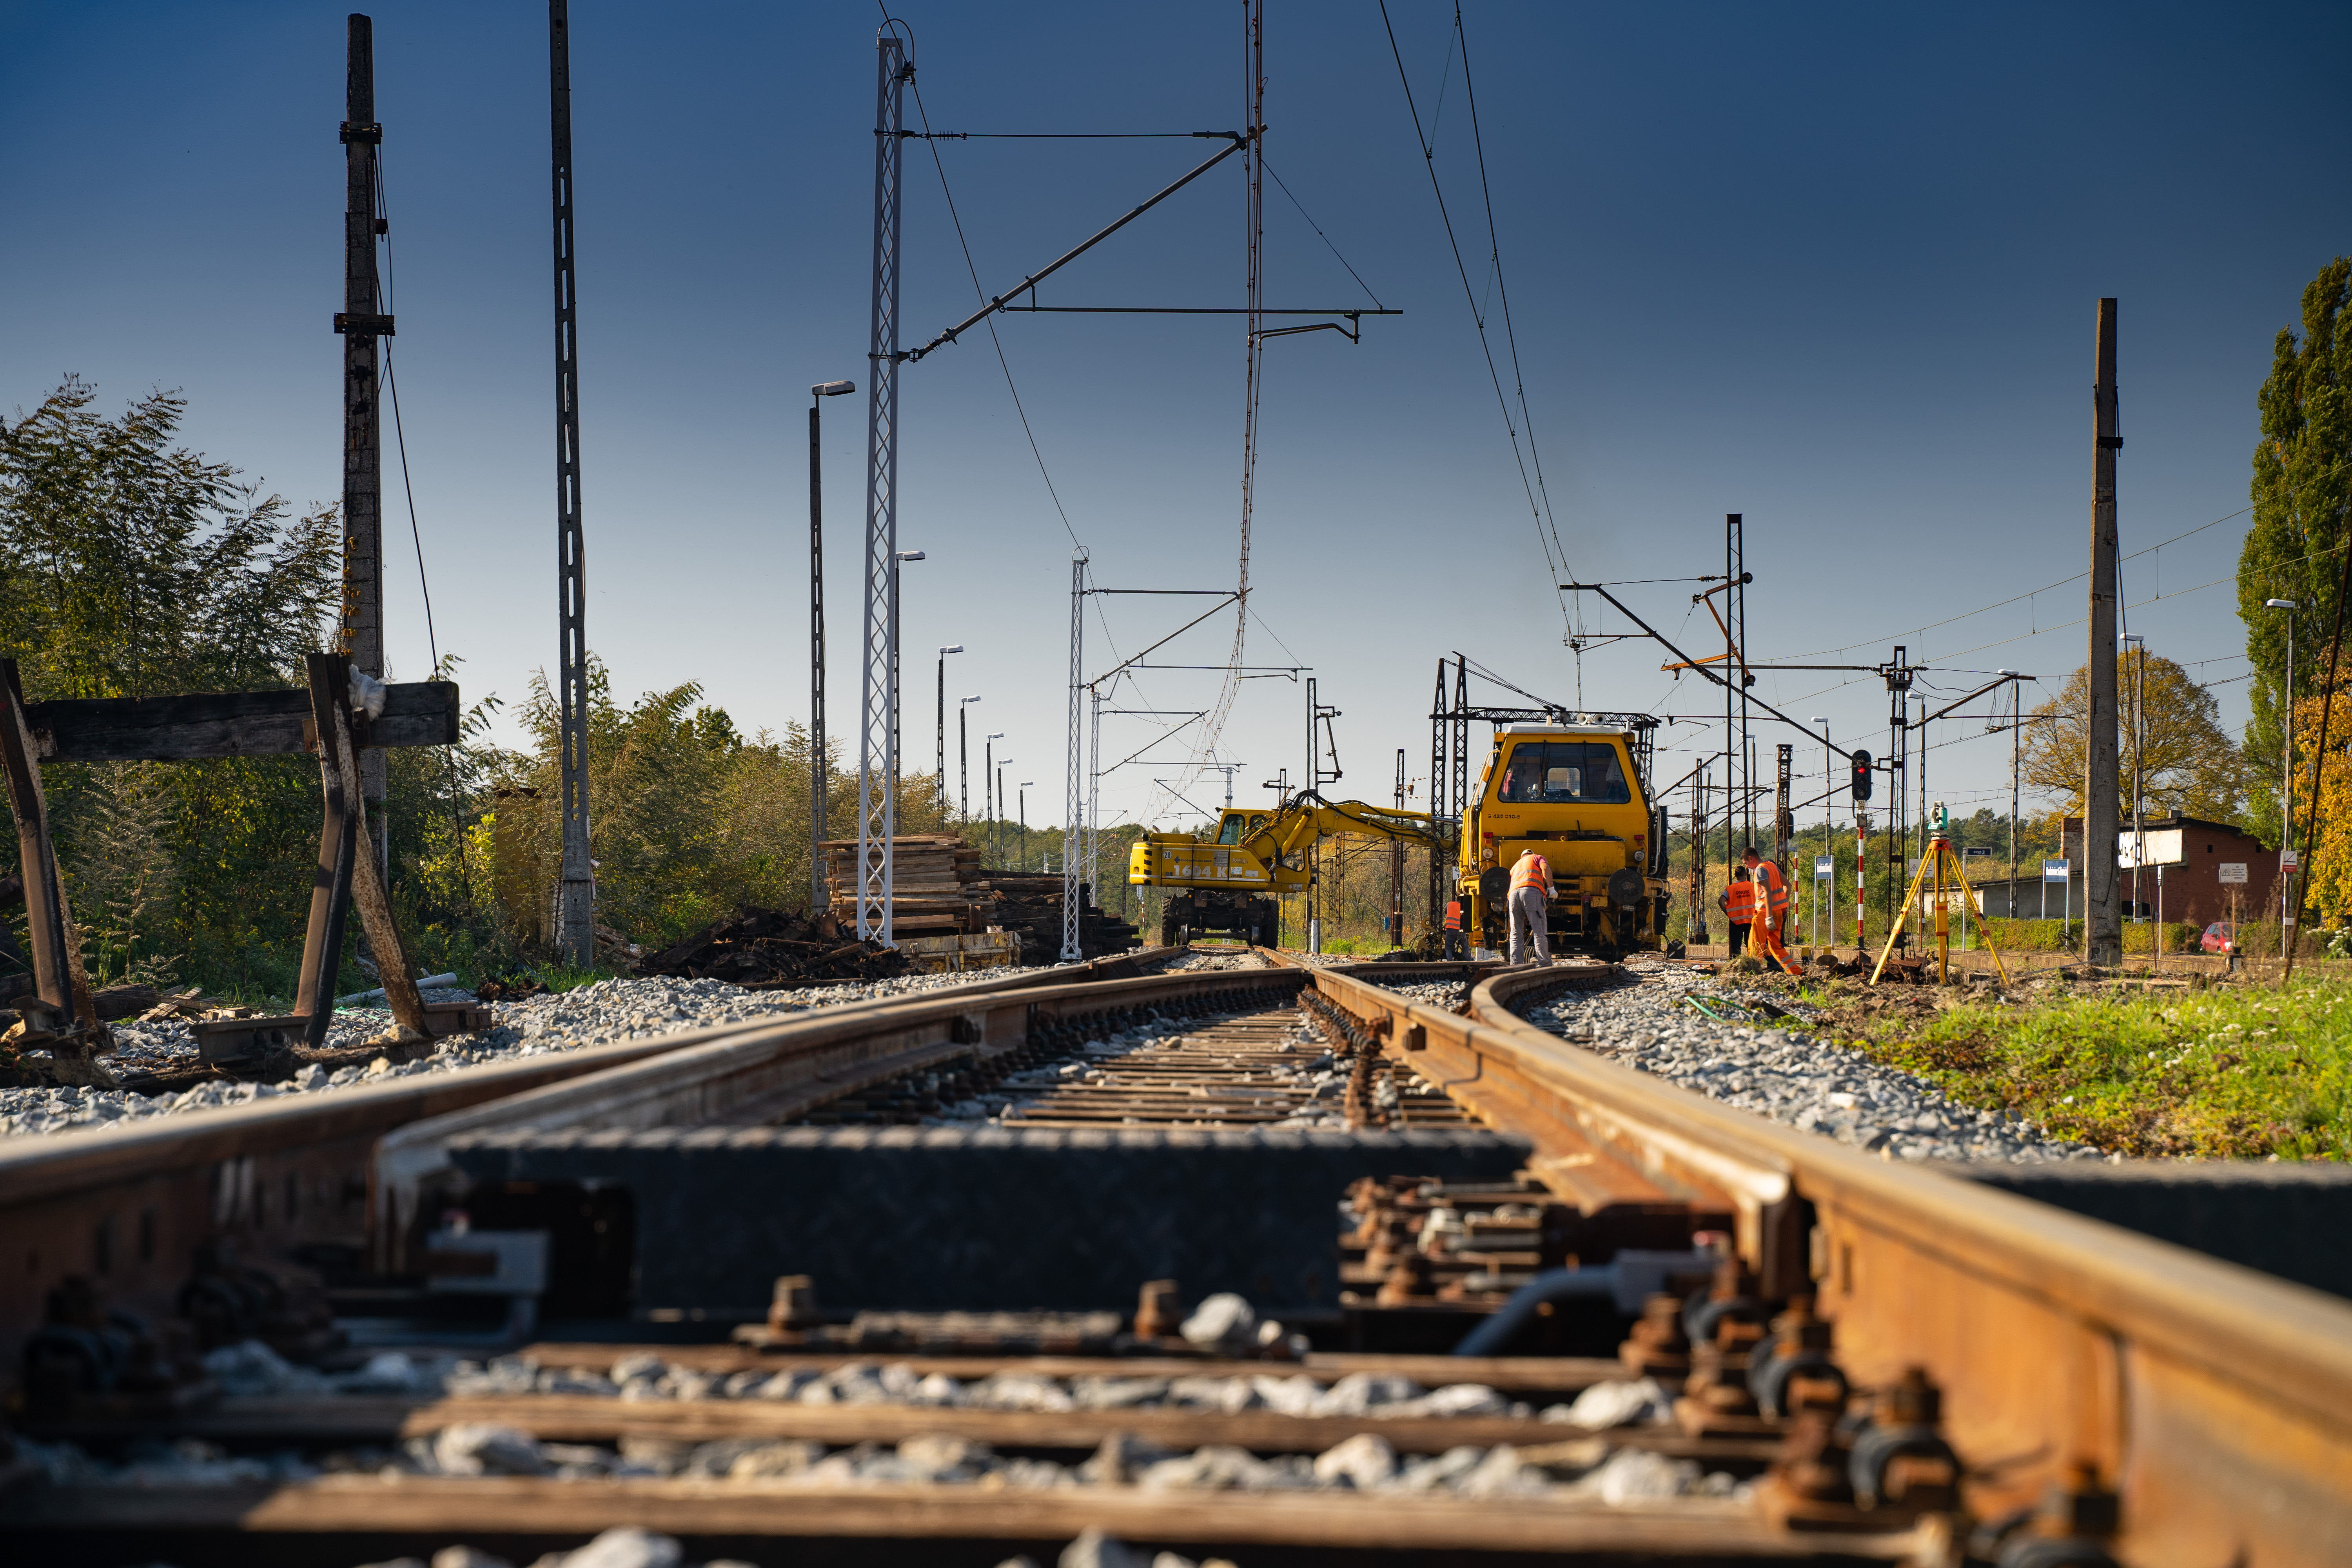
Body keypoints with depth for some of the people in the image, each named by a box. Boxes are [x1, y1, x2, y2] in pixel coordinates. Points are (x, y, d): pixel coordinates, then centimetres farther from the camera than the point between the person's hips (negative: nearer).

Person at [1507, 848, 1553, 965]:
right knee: (1540, 932, -6)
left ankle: (1515, 965, -1)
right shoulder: (1537, 858, 28)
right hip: (1532, 892, -4)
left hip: (1513, 894, 4)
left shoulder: (1515, 867, 41)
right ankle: (1545, 964, -11)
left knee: (1516, 934, 8)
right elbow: (1545, 869, 4)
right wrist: (1551, 888, -2)